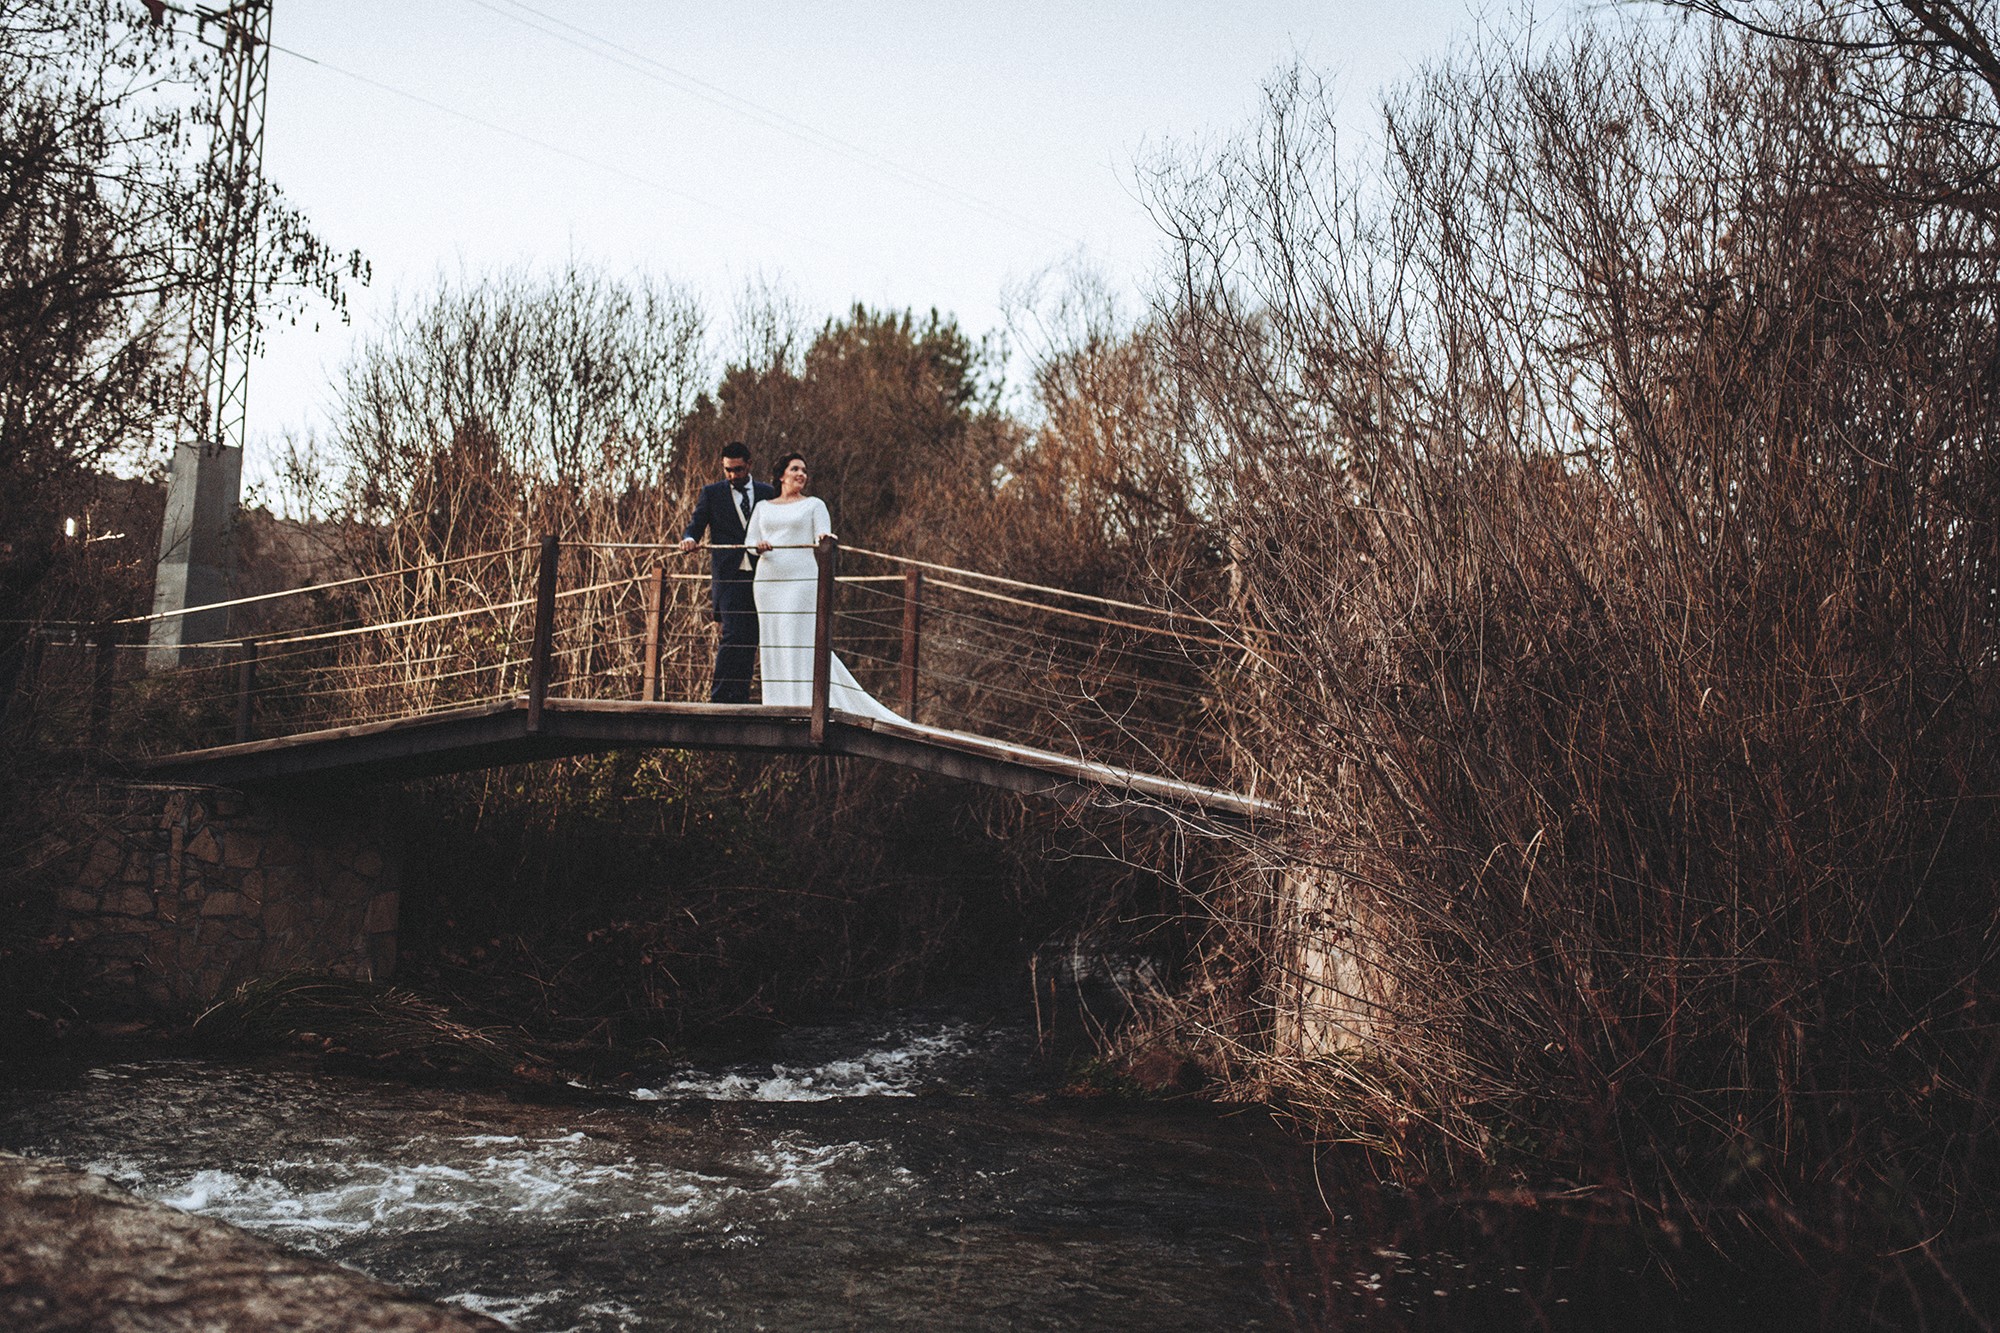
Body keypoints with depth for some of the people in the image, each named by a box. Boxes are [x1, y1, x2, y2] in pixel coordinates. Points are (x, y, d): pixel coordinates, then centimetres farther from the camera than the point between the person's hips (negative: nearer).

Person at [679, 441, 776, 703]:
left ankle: (740, 699, 8)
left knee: (750, 639, 3)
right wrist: (689, 539, -19)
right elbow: (696, 524, 3)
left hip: (758, 574, 3)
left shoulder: (767, 493, 14)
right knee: (733, 635, -15)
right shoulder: (711, 493, 9)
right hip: (728, 576, -3)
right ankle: (719, 697, -10)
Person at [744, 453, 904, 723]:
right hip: (767, 581, 3)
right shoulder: (763, 507, 17)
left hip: (802, 579, -3)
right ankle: (779, 703, 5)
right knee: (773, 642, 1)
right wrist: (759, 547, -11)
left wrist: (824, 539, -26)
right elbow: (750, 542, 12)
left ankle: (808, 703, -10)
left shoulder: (814, 504, 9)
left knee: (801, 640, -10)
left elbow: (823, 537, -2)